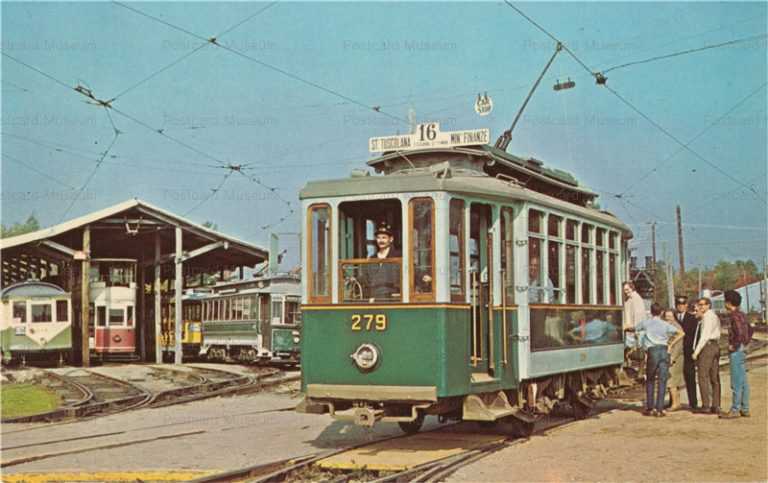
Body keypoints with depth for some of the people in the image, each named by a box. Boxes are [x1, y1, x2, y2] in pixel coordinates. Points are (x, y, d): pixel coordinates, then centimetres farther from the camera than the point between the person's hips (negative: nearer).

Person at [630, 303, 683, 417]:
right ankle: (659, 409, -2)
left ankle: (650, 408, 10)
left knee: (650, 381, 13)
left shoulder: (645, 323, 10)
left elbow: (632, 329, 23)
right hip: (664, 351, 1)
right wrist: (672, 343, 13)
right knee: (662, 381, 2)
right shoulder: (665, 325, 10)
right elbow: (680, 333, 2)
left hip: (653, 351, -1)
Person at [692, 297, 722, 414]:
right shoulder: (715, 317, 21)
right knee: (714, 377, 6)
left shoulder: (707, 317, -10)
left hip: (707, 346, -10)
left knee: (703, 377, -8)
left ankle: (706, 406, -11)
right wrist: (699, 315, 13)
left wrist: (696, 351, -17)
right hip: (716, 346, 10)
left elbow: (704, 336, -17)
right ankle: (716, 406, 5)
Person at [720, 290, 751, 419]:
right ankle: (745, 409, 16)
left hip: (736, 351, -10)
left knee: (736, 383, -6)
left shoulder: (735, 316, -15)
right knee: (743, 382, 12)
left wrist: (734, 346, -17)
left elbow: (740, 333, -28)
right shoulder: (741, 314, 14)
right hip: (742, 350, 10)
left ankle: (735, 410, -3)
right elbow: (749, 333, 24)